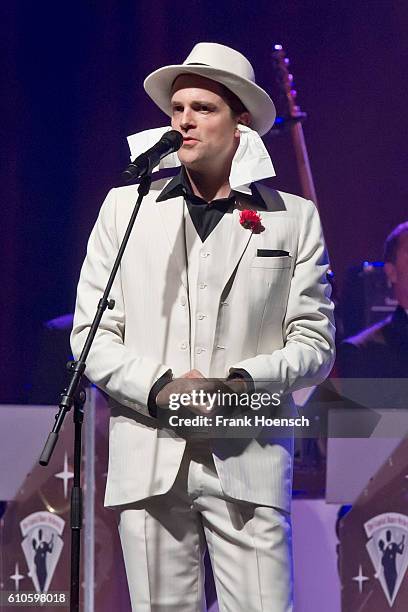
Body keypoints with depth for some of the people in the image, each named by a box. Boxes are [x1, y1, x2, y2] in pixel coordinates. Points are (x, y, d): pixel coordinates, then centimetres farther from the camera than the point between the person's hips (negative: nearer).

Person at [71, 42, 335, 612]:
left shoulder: (295, 218, 11)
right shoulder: (124, 207, 13)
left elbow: (313, 341, 7)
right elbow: (92, 335, 8)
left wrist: (245, 383, -12)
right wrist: (158, 388, -9)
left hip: (249, 462, -1)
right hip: (148, 458, 1)